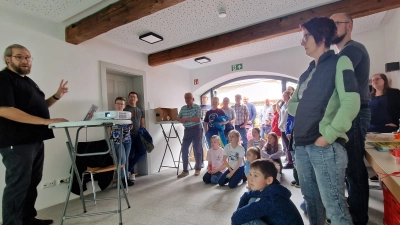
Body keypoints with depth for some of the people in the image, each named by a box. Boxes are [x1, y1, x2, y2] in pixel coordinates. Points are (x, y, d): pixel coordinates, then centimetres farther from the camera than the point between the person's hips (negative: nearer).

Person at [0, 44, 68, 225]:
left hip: (35, 140, 9)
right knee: (18, 185, 0)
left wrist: (57, 96, 8)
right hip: (17, 142, -9)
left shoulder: (28, 81, 19)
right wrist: (46, 121, -26)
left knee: (32, 182, 15)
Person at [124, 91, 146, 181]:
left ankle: (128, 168, 13)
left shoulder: (141, 110, 17)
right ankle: (131, 173, 15)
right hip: (128, 135, -4)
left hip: (138, 135, 4)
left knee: (142, 152, -4)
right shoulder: (124, 109, 3)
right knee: (130, 154, -2)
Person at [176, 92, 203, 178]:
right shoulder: (183, 108, 10)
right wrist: (181, 120, -10)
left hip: (196, 129, -5)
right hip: (187, 130, 5)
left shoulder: (197, 107, -6)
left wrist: (186, 119, -17)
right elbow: (178, 118, 13)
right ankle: (185, 170, 10)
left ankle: (198, 168, 20)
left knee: (197, 149, 3)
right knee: (184, 149, 0)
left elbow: (198, 119, -16)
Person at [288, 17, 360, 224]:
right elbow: (292, 105, 20)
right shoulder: (307, 73, 20)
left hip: (326, 147, -7)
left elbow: (351, 103, -13)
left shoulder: (338, 62, -1)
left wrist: (328, 136, -15)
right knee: (311, 200, 17)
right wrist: (307, 111, 1)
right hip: (301, 146, 7)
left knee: (334, 206, 0)